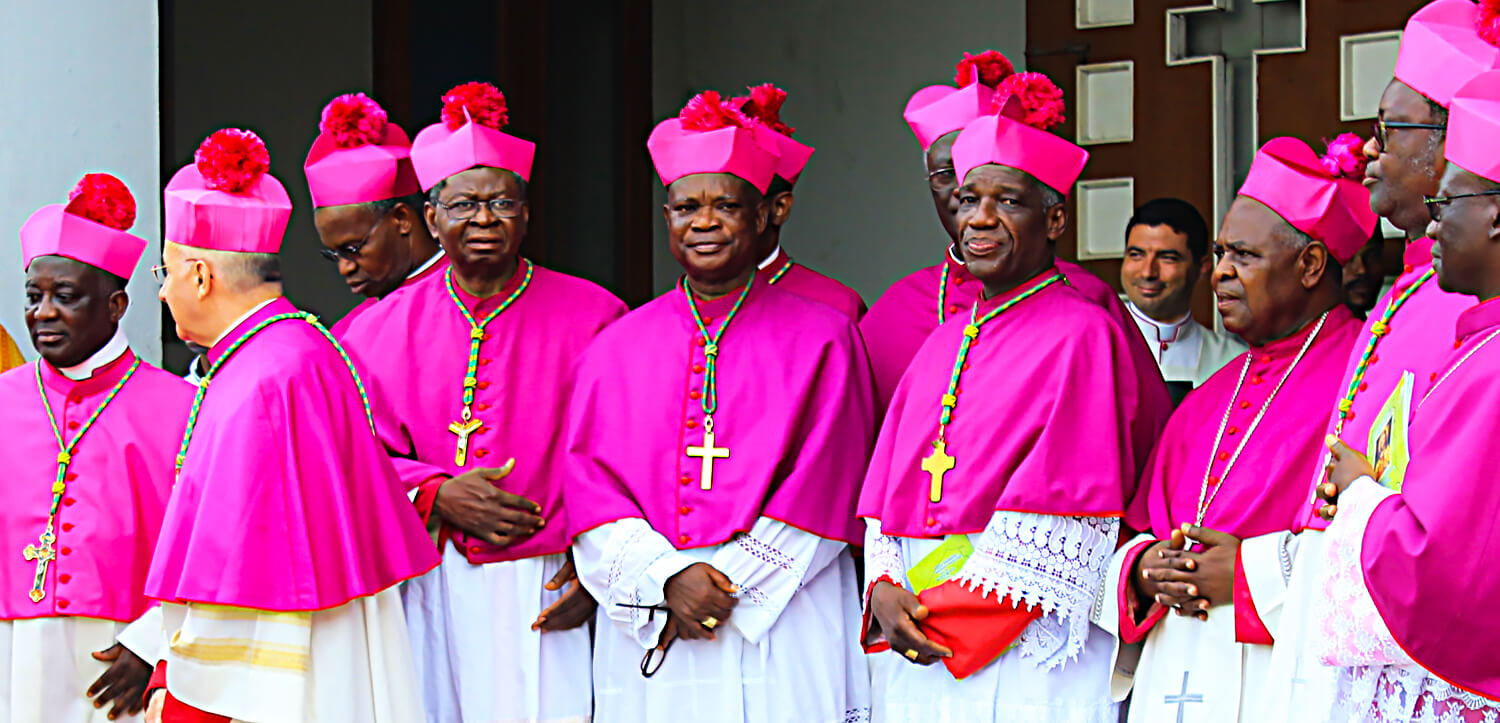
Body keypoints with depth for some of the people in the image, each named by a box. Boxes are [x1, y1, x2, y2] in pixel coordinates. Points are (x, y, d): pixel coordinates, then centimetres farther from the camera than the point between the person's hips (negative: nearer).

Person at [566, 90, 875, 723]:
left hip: (783, 631, -2)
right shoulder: (616, 349, 11)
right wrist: (664, 578, -12)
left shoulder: (821, 338, 4)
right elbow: (590, 485, 3)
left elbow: (822, 493, -3)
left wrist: (726, 586, -10)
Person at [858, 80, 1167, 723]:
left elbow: (1063, 519, -13)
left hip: (1027, 650, -6)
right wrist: (884, 588, -3)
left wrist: (952, 611, -14)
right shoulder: (943, 342, 16)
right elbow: (888, 485, 15)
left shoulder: (1082, 335, -6)